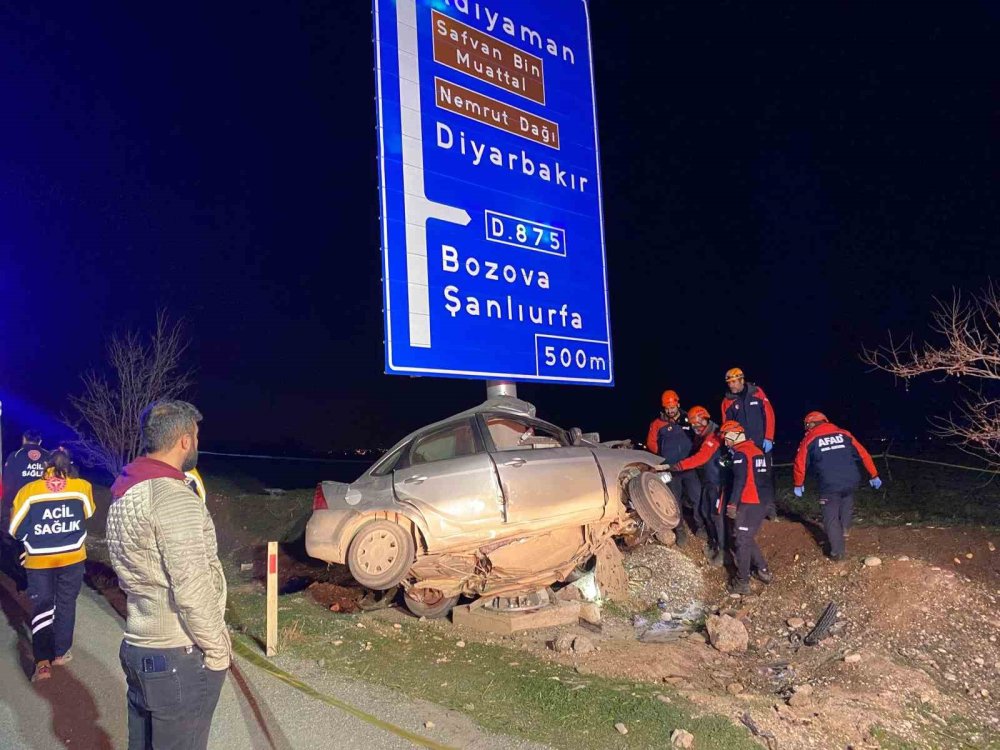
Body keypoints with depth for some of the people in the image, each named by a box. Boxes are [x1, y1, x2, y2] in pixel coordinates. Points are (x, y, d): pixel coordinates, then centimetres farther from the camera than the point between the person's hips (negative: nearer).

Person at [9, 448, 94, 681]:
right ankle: (60, 653, 26)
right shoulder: (83, 487, -8)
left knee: (41, 608, 8)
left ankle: (42, 662, 0)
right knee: (66, 605, 16)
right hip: (72, 557, 1)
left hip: (39, 560, 0)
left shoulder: (29, 491, -10)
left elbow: (16, 530, -3)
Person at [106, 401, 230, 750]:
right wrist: (217, 649, -12)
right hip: (178, 657, -9)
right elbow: (192, 588, -23)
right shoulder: (173, 496, -21)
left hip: (138, 647, 9)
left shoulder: (126, 493, 9)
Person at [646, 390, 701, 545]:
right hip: (669, 468, -1)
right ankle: (680, 531, 17)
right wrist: (665, 454, 1)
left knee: (697, 496, -2)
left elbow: (696, 438, 14)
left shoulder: (688, 420, 6)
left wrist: (691, 453, 1)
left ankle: (700, 527, 15)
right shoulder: (657, 424, 2)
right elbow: (651, 443, 6)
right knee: (675, 501, 6)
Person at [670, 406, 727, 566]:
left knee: (716, 514, -9)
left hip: (717, 481, -9)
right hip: (706, 480, 9)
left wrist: (681, 465, -33)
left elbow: (702, 457, -29)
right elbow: (697, 456, 14)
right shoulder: (700, 436, 12)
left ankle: (722, 550, -3)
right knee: (704, 511, 13)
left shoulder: (713, 436, -19)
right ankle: (713, 541, 29)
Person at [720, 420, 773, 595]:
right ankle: (763, 571, 23)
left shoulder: (740, 454, -13)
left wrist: (732, 504, -16)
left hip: (748, 504, -8)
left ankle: (742, 583, 2)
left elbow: (739, 481, -19)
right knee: (748, 539, 21)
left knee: (741, 542, -1)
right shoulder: (758, 451, 13)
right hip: (762, 503, 8)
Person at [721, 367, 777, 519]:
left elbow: (769, 415, -3)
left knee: (766, 476, 3)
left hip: (762, 444, -1)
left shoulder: (757, 392, -2)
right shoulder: (727, 401, 1)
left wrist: (768, 438, -7)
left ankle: (769, 508, 12)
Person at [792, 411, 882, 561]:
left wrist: (798, 485, 21)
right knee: (846, 511, 28)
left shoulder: (809, 439, 8)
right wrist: (874, 476, 22)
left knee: (831, 518, 10)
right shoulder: (844, 434, 16)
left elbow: (800, 464, 8)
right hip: (851, 481, 3)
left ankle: (837, 551, 10)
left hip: (829, 485, -3)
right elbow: (864, 454, 15)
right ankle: (843, 536, 27)